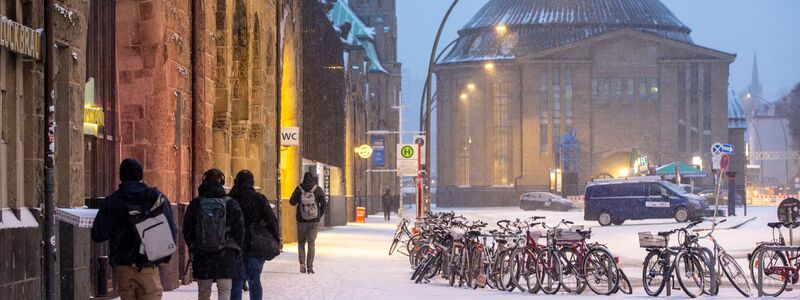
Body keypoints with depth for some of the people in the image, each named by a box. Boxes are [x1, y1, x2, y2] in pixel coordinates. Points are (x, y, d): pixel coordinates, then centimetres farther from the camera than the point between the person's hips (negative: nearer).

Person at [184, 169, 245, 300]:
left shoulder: (195, 204, 0)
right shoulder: (231, 204, -3)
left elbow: (187, 230, 5)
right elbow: (239, 230, 0)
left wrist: (192, 247, 17)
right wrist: (238, 250, 10)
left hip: (201, 254, 2)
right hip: (225, 254, -2)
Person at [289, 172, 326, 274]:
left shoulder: (299, 189, -5)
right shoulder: (318, 189, -5)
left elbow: (292, 202, 0)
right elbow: (323, 203, -7)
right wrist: (320, 215, 6)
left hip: (301, 221, 0)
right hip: (314, 221, 0)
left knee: (301, 243, 13)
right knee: (311, 244, 7)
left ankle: (302, 264, -2)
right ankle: (310, 267, 2)